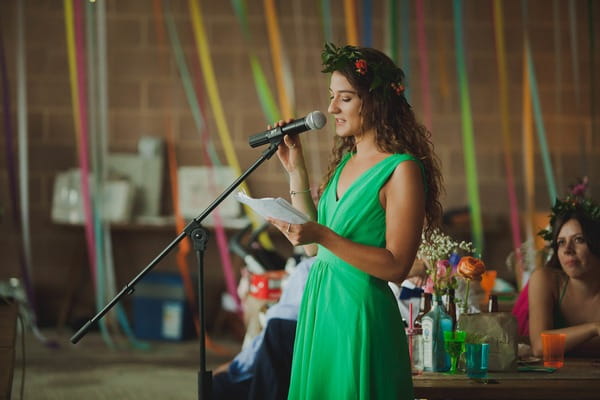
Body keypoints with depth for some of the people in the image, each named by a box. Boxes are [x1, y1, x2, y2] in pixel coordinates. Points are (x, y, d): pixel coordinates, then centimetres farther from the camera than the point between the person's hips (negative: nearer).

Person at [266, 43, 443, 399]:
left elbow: (397, 266, -17)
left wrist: (325, 236, -24)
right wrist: (296, 169, 10)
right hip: (319, 306, 8)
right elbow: (313, 247, 11)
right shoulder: (346, 161, 12)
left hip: (360, 312, -8)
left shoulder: (403, 170, -12)